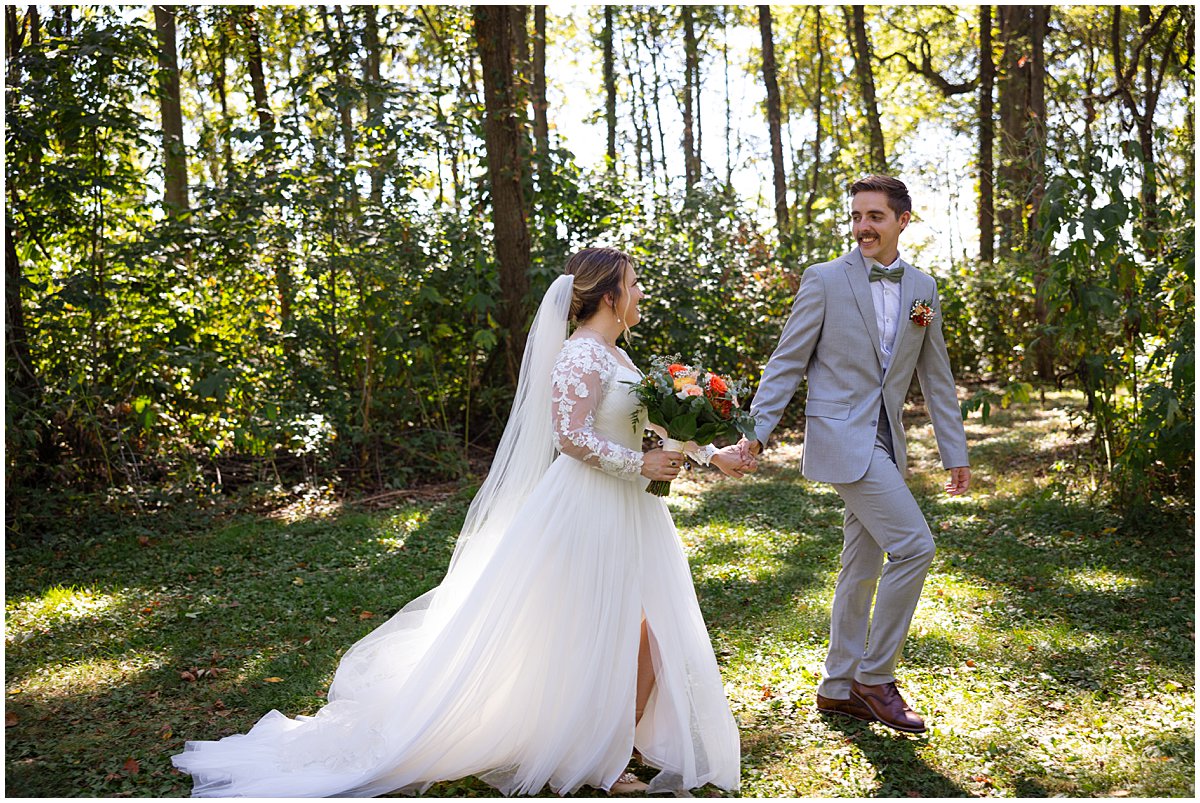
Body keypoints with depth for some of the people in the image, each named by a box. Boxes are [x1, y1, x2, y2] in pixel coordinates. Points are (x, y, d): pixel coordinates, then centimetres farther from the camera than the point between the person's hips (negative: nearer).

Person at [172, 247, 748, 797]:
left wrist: (709, 455, 20)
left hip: (625, 518, 10)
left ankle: (611, 761, 23)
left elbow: (646, 430, 22)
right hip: (586, 515, -10)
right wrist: (639, 464, -17)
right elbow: (572, 436, -24)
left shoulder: (614, 356, 16)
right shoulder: (581, 355, -14)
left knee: (645, 638, 9)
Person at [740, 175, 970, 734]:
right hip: (842, 436, -6)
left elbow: (935, 376, 14)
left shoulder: (922, 288, 10)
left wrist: (956, 453, 14)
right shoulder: (825, 280, -5)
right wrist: (757, 431, -14)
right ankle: (875, 674, 2)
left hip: (886, 441, 6)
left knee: (863, 567, 12)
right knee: (914, 546, -14)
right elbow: (787, 362, -5)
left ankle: (839, 688, 25)